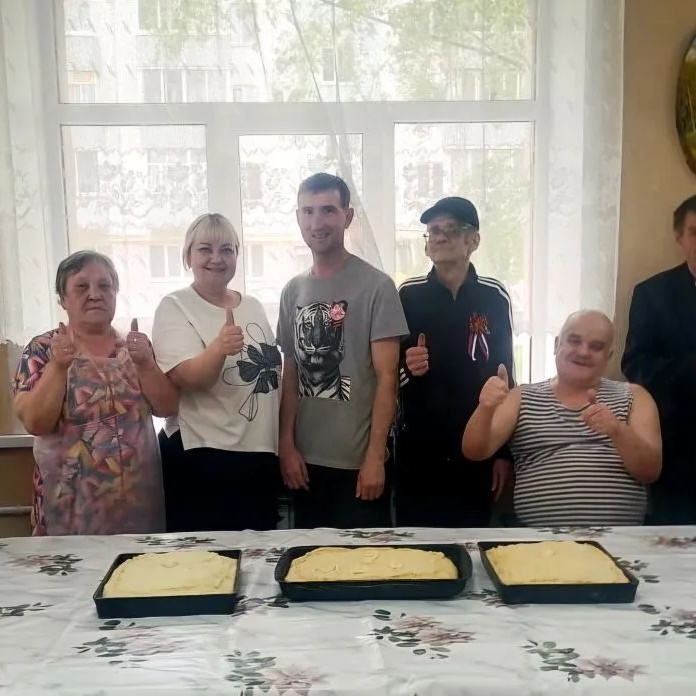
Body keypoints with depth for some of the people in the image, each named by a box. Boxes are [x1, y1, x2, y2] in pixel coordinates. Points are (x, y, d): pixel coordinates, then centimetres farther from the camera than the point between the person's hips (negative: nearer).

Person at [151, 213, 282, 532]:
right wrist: (219, 347, -40)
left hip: (261, 456, 6)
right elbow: (188, 378, -21)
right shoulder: (175, 306, -7)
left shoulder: (253, 306, 9)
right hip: (203, 458, -5)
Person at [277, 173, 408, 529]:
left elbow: (387, 378, -11)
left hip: (359, 462, -5)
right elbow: (290, 374, 9)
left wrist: (375, 457, -13)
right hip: (307, 460, 5)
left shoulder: (376, 286, -8)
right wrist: (286, 445, 4)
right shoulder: (292, 291, 7)